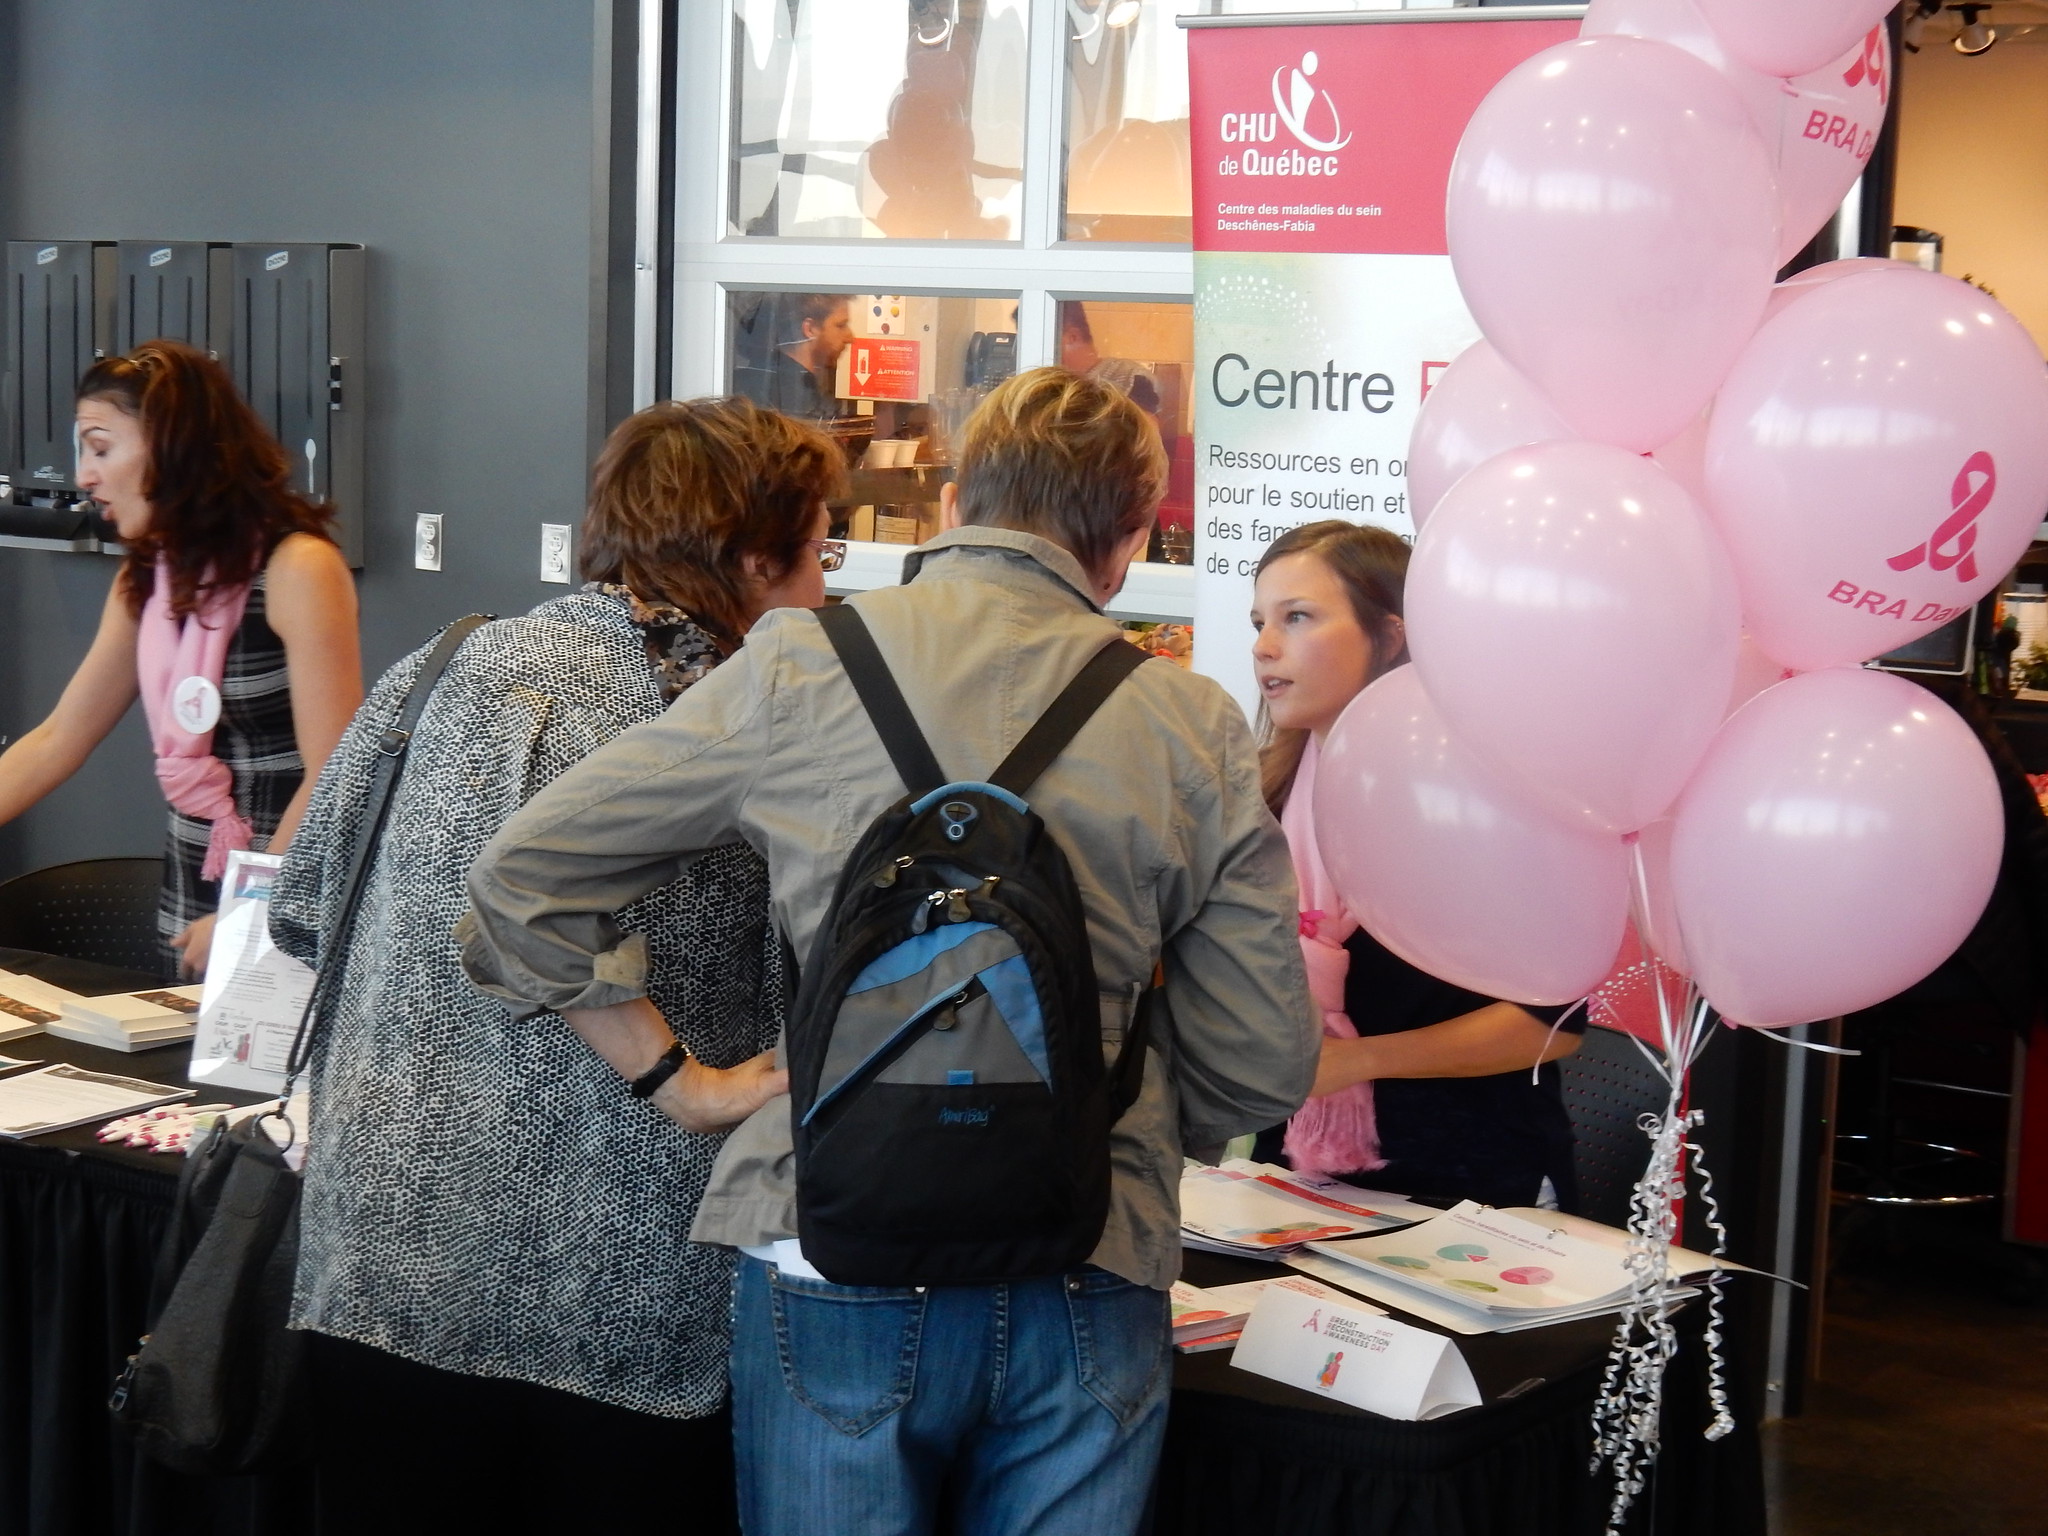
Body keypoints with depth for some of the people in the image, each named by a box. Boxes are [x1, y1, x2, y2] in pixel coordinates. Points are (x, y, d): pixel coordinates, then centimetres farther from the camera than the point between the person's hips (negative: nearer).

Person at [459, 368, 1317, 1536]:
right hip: (1091, 1295, 1)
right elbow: (1263, 1071, 2)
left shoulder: (803, 668, -2)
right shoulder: (1198, 728, 0)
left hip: (843, 1272, -1)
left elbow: (525, 879, 1)